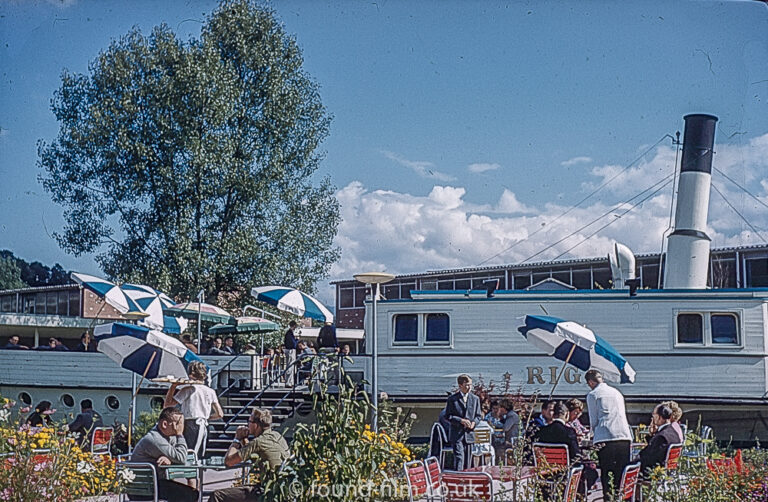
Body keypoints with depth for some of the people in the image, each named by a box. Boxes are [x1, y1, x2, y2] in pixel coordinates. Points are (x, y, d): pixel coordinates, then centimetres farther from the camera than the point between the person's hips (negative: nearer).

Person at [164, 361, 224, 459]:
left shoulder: (188, 389, -6)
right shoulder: (211, 391, 10)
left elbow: (167, 404, -6)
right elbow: (220, 414, 13)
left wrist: (173, 386, -1)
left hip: (191, 425, -6)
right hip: (204, 426, 6)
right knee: (198, 457, 11)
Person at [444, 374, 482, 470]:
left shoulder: (475, 399, 11)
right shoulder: (452, 399, 1)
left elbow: (478, 415, 14)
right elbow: (448, 416, -2)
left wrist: (474, 422, -7)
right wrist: (461, 420, -15)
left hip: (469, 433, 4)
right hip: (456, 434, -4)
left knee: (467, 460, 6)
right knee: (459, 457, -14)